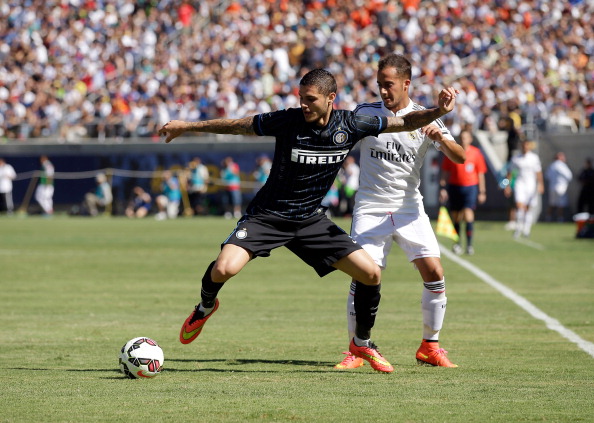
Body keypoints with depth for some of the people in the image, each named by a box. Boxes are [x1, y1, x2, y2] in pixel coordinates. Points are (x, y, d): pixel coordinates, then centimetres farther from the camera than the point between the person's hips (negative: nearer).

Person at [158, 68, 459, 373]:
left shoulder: (350, 125, -7)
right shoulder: (287, 121, -16)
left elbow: (405, 122, 0)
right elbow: (237, 126, -4)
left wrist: (438, 111, -18)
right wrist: (185, 127, 1)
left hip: (310, 220, 3)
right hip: (267, 216, -3)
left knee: (370, 273, -8)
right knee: (224, 269, -25)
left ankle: (362, 343, 18)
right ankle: (205, 307, 12)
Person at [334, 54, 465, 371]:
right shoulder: (365, 113, 0)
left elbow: (459, 158, -9)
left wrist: (441, 139, -28)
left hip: (409, 209, 1)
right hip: (370, 210, -1)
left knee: (434, 274, -9)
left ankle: (430, 346, 7)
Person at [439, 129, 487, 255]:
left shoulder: (476, 153, 0)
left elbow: (480, 174, 5)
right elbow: (445, 172, 9)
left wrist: (482, 192, 3)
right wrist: (443, 188, 3)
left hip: (470, 187, -2)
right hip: (454, 187, 2)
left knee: (468, 215, -16)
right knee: (456, 217, 6)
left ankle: (469, 244, -13)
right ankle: (457, 244, 18)